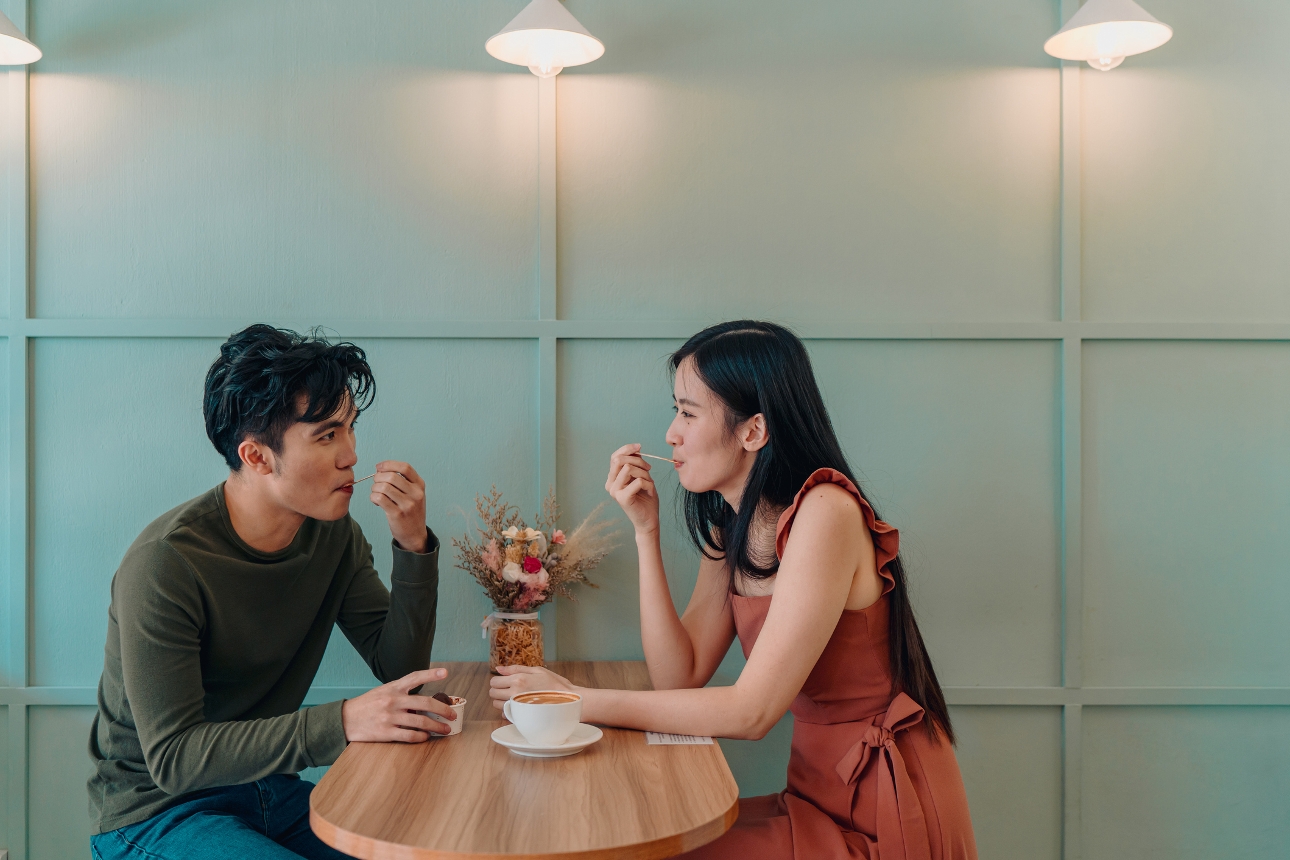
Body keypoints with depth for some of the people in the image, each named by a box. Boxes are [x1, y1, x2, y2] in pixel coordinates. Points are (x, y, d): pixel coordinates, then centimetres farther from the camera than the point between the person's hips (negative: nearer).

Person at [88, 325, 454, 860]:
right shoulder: (165, 565, -24)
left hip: (268, 792, 6)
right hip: (158, 813, -6)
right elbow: (172, 758, -25)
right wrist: (342, 723, -34)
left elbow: (399, 669, -2)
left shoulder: (333, 534, -4)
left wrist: (413, 546, -16)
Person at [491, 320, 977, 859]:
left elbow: (751, 710, -25)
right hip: (819, 795, 7)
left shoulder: (825, 512, -21)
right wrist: (646, 530, -5)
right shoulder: (730, 530, 6)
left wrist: (578, 701, -21)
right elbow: (680, 676, -2)